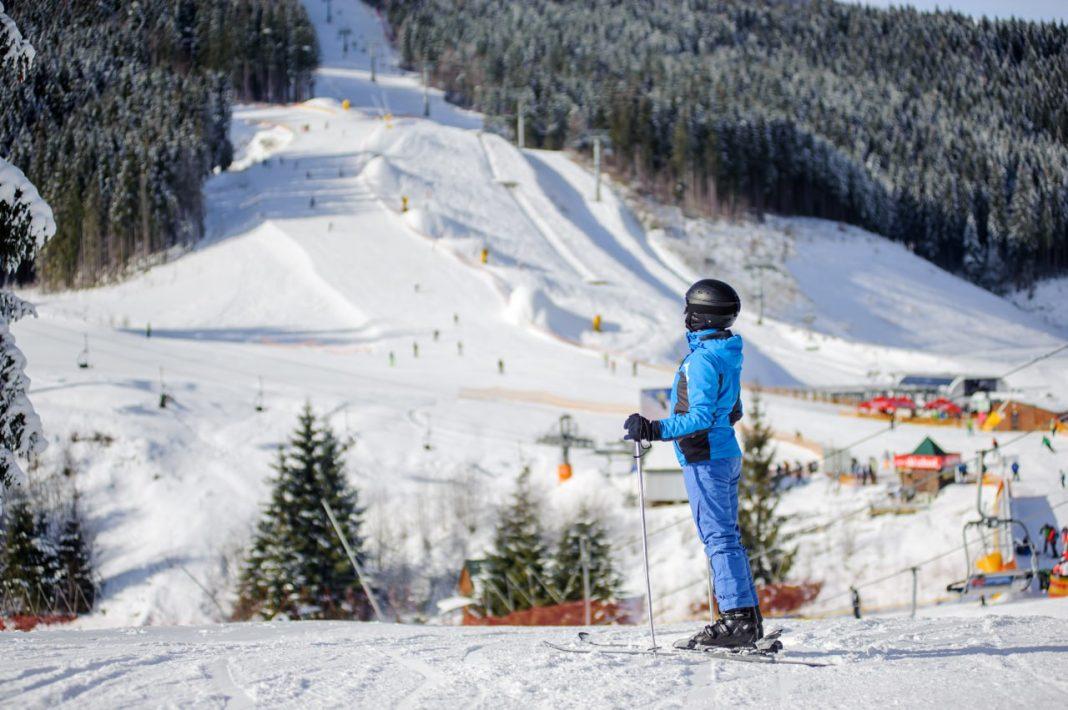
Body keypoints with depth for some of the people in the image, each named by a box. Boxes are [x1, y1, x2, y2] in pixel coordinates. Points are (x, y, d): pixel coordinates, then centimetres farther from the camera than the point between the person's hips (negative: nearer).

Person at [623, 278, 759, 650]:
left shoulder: (702, 358, -17)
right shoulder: (727, 355, 12)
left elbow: (701, 417, -23)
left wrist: (656, 430, -28)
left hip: (705, 459, -10)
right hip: (727, 454, 10)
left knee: (718, 537, -10)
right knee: (728, 537, 12)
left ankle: (736, 620, -12)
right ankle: (749, 619, 13)